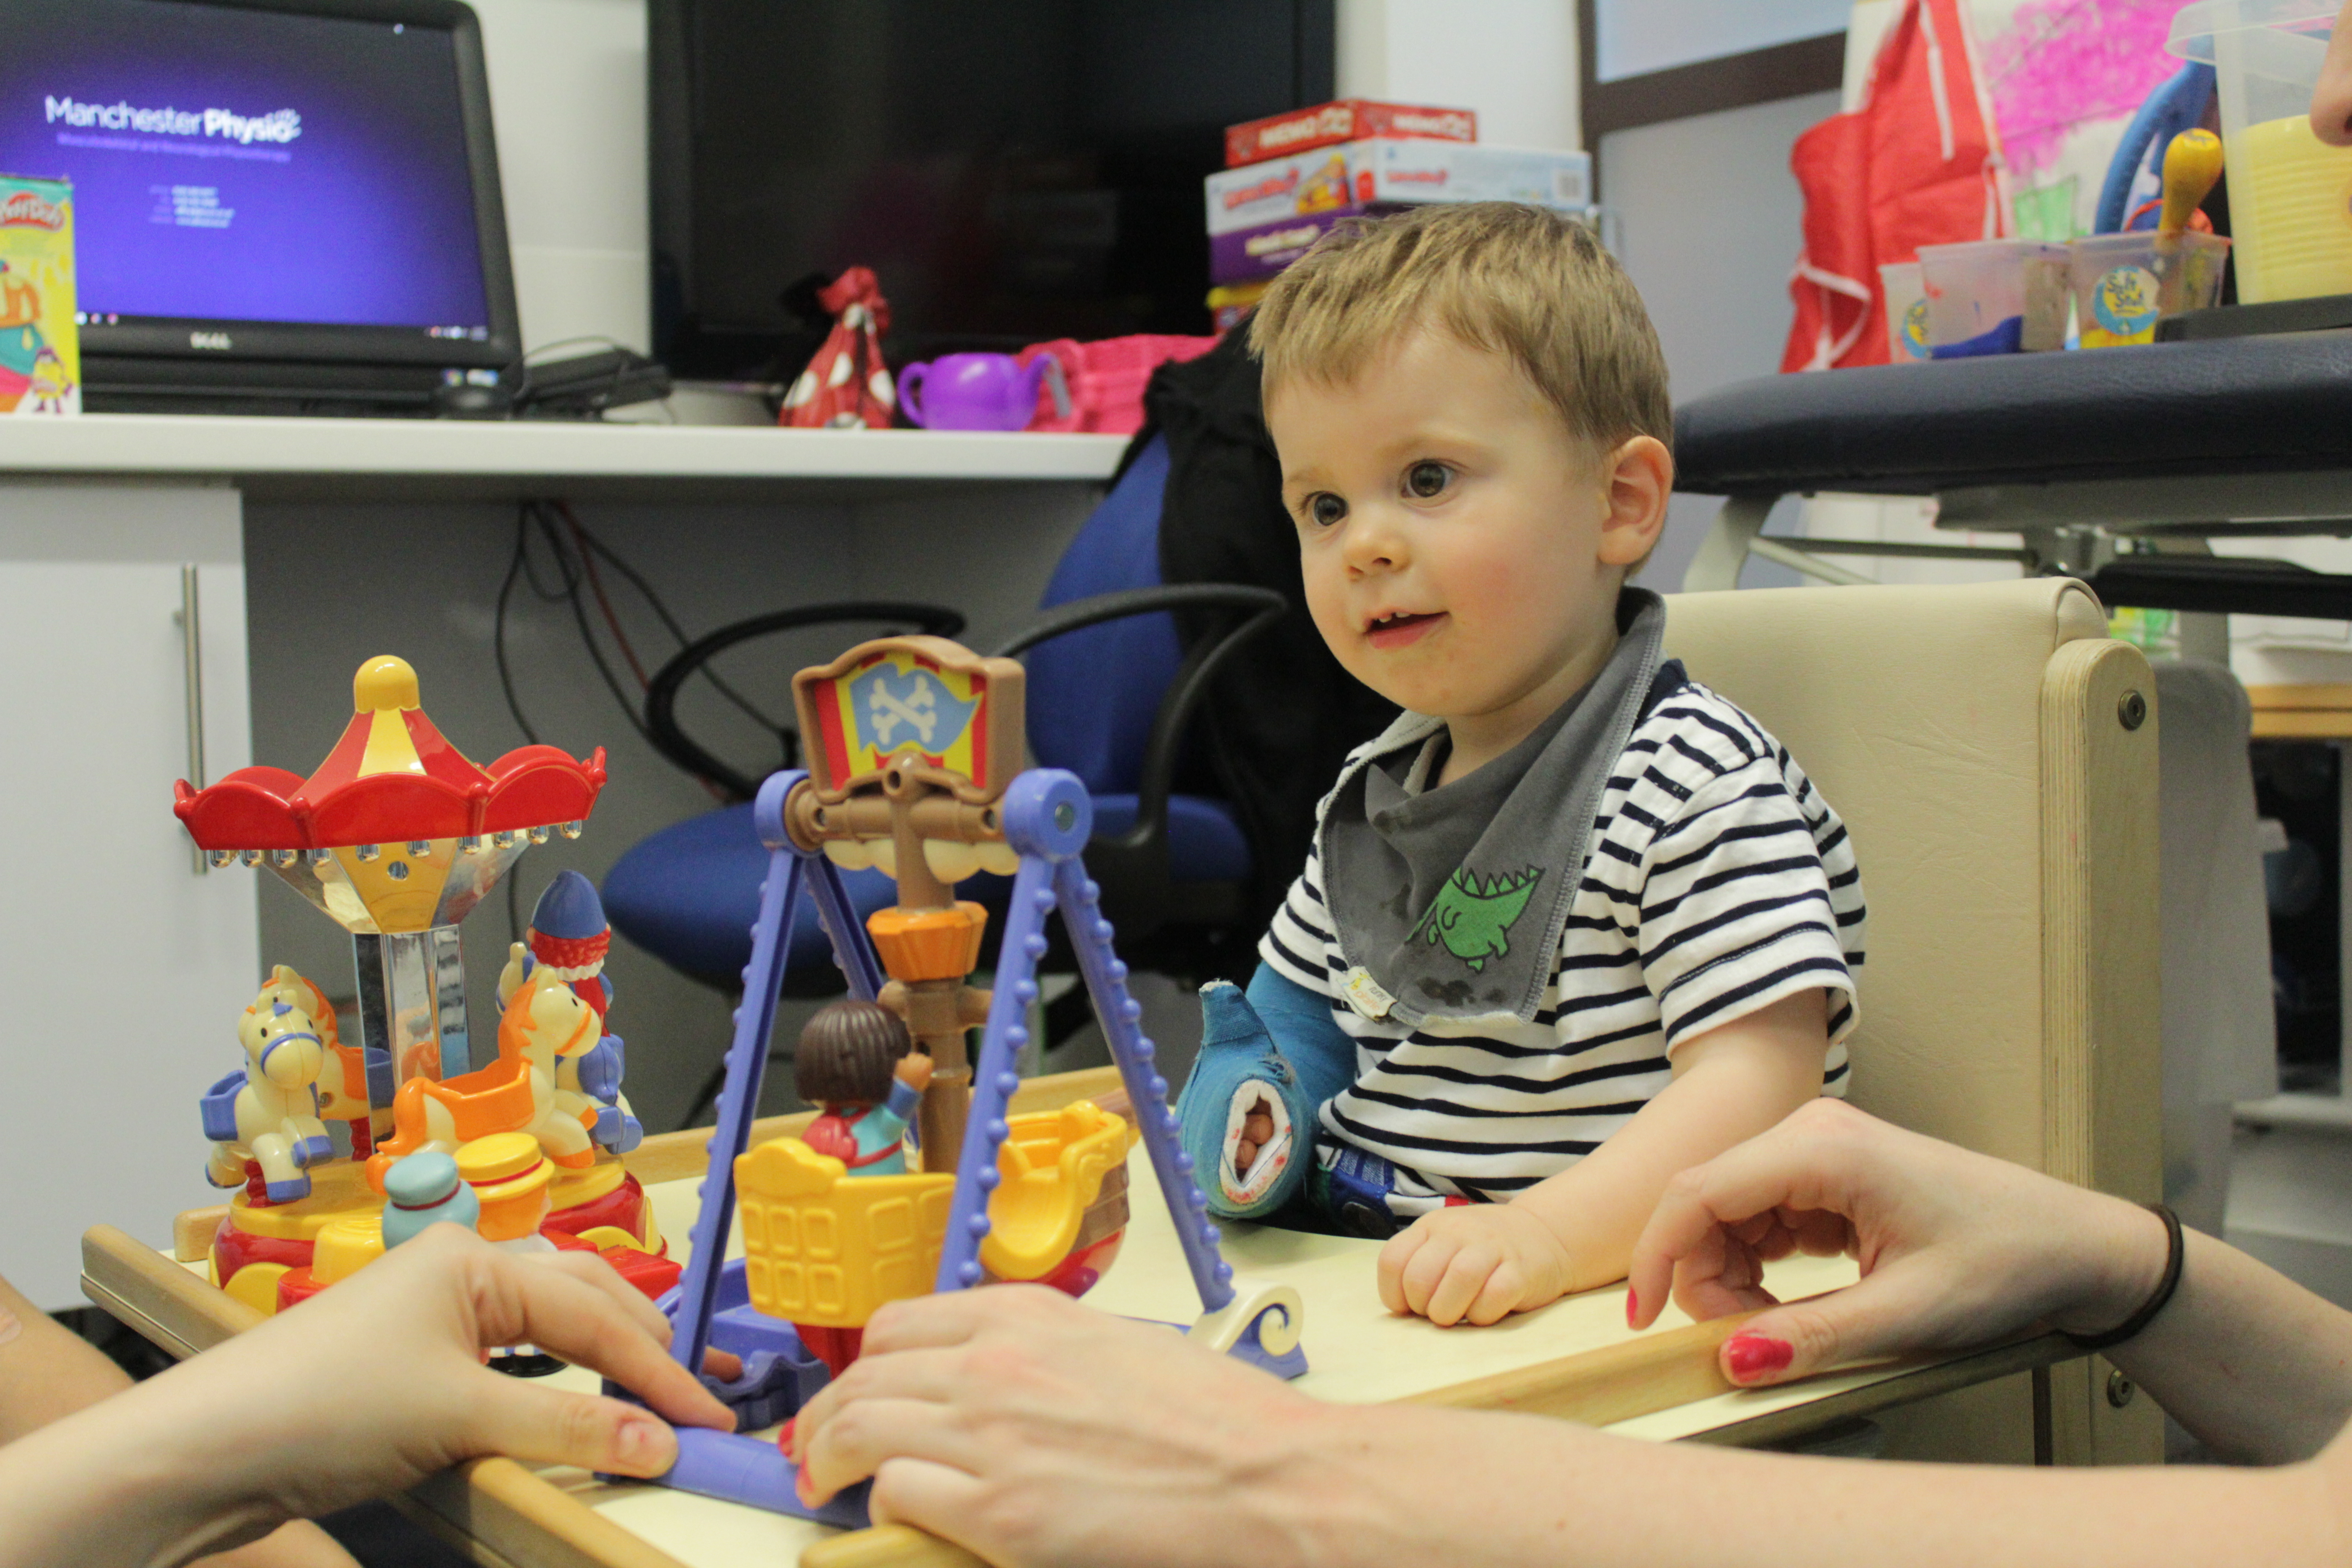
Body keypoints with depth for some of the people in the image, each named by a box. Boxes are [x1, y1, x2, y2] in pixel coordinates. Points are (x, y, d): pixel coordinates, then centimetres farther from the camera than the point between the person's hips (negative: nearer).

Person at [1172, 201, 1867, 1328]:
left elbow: (1760, 1082, -18)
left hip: (1606, 1295, -7)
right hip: (1356, 1276, 8)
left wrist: (1551, 1233, -32)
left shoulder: (1695, 780, -9)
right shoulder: (1375, 790, 15)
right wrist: (1245, 1098, 4)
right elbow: (1296, 1004, 27)